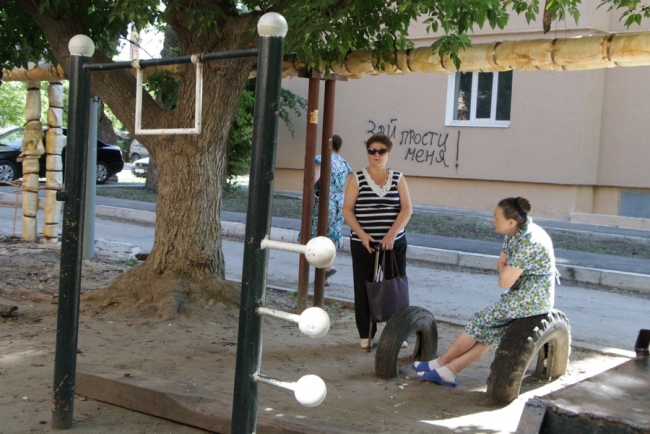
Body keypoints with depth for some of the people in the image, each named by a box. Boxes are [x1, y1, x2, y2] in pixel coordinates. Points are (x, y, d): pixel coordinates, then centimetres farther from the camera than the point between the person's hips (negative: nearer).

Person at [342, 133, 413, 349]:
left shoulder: (398, 179, 5)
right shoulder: (356, 178, 1)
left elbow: (406, 209, -3)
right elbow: (347, 209, -4)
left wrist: (391, 234, -16)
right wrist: (362, 234, -16)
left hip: (394, 243, 1)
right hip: (363, 244, -1)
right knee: (364, 289, 3)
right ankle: (366, 334, 14)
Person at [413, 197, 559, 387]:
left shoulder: (527, 241, -27)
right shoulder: (515, 233, 3)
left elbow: (505, 281, -24)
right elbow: (501, 264, 11)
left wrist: (506, 271, -2)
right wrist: (510, 272, -11)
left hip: (530, 300, -9)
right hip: (523, 295, 9)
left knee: (481, 322, -5)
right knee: (487, 330, 3)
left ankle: (439, 364, 9)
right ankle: (448, 371, 4)